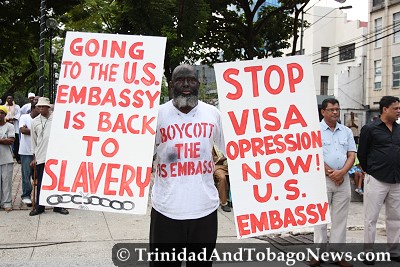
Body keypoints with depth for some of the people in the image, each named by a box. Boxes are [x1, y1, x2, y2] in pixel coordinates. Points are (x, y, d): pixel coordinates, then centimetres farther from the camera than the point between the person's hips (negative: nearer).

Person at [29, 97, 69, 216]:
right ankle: (39, 207, 17)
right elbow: (33, 140, 12)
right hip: (40, 157, 1)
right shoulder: (35, 122, 8)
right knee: (40, 183, 6)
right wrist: (34, 157, 10)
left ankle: (58, 205, 15)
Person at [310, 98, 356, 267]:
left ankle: (337, 253, 13)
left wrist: (341, 172, -10)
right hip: (321, 179, -4)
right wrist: (331, 174, -10)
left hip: (343, 179, 4)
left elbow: (351, 155, 7)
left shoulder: (346, 131, 12)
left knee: (340, 218, 6)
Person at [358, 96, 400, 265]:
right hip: (376, 181, -5)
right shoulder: (370, 129, -5)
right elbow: (362, 154, -1)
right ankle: (368, 253, 11)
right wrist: (371, 171, 6)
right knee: (371, 218, 1)